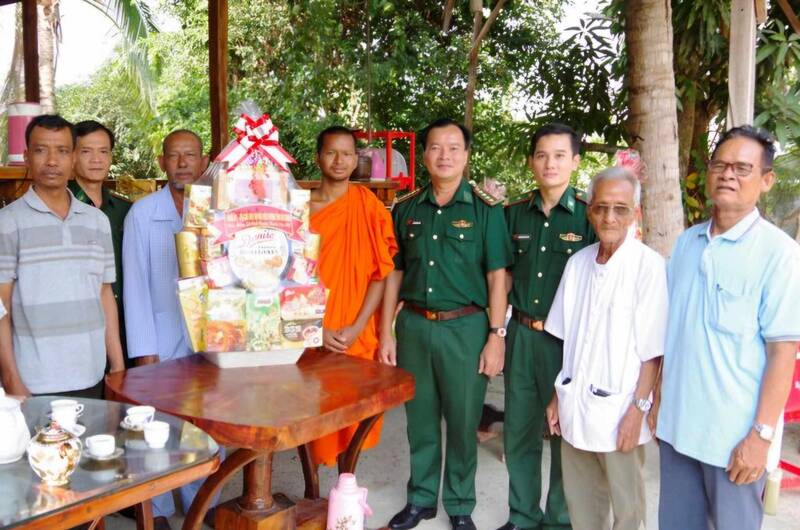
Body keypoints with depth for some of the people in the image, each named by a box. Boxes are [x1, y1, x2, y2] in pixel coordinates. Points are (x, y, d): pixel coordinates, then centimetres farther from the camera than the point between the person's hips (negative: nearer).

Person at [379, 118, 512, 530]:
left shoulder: (485, 210, -3)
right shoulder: (406, 209, 6)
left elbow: (497, 277, -4)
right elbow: (394, 274, 9)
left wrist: (496, 336, -9)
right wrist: (386, 333, 5)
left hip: (465, 327, -3)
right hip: (414, 325, 3)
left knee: (463, 422, 8)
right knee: (420, 419, 14)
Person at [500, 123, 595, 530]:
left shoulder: (589, 214, -7)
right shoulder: (514, 212, 5)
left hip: (568, 338, -4)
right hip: (522, 335, 4)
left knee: (565, 433, 9)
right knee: (518, 431, 13)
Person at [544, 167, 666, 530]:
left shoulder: (649, 266, -13)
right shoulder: (577, 262, 5)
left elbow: (652, 351, -11)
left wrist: (638, 410, -12)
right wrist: (558, 396, 11)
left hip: (618, 412, -5)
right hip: (575, 406, 5)